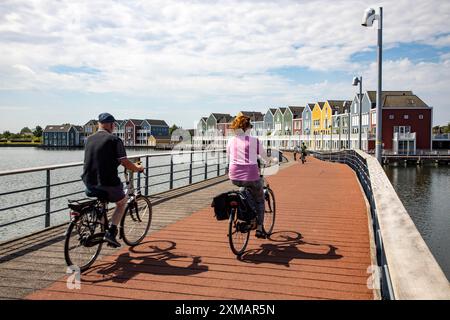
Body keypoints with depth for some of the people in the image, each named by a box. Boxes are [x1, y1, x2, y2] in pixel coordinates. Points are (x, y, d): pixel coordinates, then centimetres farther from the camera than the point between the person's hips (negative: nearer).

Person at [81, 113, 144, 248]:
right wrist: (137, 168, 6)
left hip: (89, 184, 6)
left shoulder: (89, 139, 10)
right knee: (122, 201, 22)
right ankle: (111, 232, 7)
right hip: (107, 185, -5)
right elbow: (125, 162, -13)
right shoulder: (114, 140, -8)